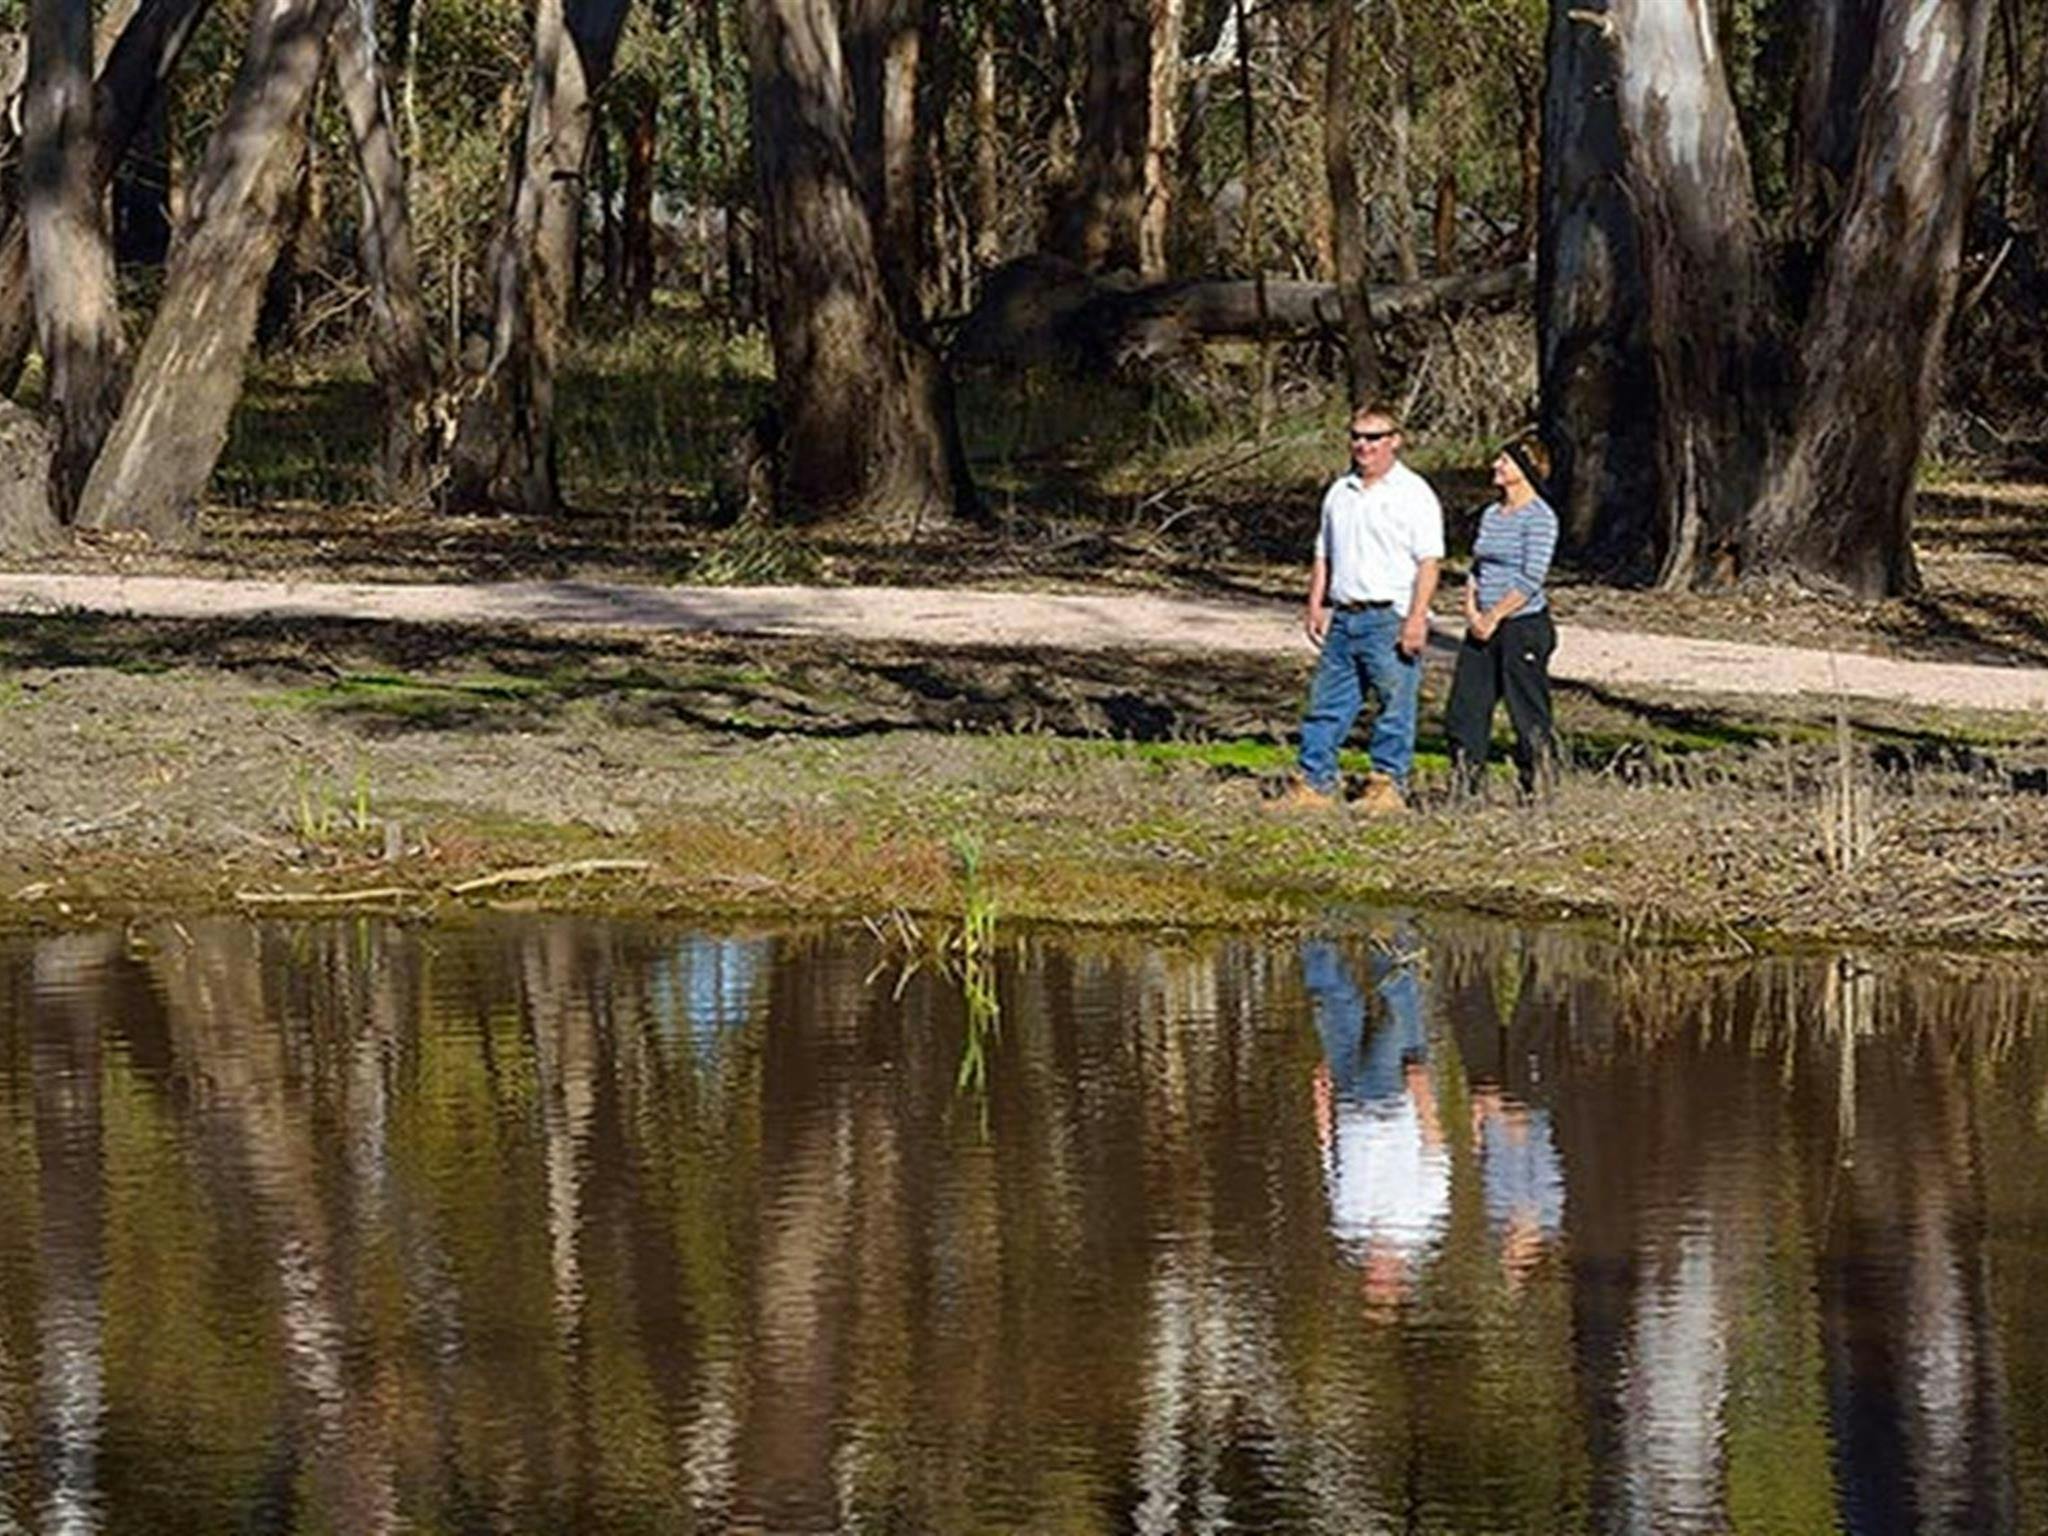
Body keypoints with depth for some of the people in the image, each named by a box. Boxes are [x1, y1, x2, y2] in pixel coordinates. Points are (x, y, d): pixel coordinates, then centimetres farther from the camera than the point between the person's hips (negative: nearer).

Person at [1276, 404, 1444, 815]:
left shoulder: (1413, 493, -4)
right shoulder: (1340, 492, 16)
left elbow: (1429, 561, -9)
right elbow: (1324, 555, 23)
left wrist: (1417, 618, -16)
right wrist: (1316, 606, 12)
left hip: (1389, 617, -6)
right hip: (1344, 616, 6)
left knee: (1395, 705, -1)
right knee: (1327, 702, 6)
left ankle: (1388, 784, 7)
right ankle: (1314, 783, 10)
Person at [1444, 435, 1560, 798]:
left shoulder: (1540, 518, -10)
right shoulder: (1491, 515, 14)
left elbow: (1531, 579, -15)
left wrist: (1493, 617, -13)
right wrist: (1472, 610, 1)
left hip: (1524, 624, -8)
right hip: (1483, 628, 8)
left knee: (1528, 714, -2)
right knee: (1465, 709, 5)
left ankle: (1535, 790, 4)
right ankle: (1463, 789, 11)